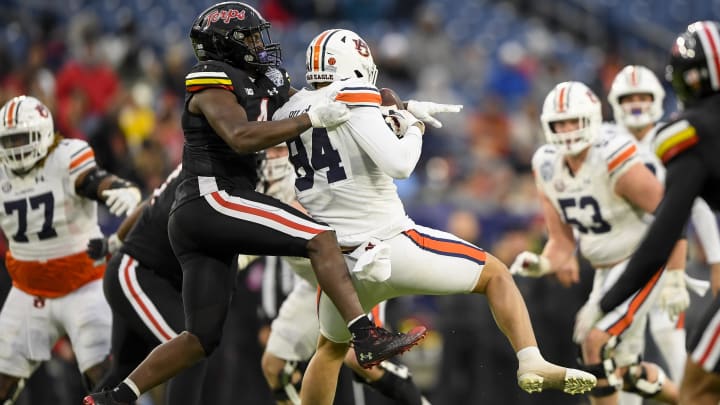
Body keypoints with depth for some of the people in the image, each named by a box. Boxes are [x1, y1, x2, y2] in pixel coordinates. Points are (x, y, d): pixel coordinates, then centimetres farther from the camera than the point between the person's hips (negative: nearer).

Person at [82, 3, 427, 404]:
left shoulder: (266, 83, 22)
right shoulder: (214, 87, -4)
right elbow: (241, 138, -22)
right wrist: (313, 118, -22)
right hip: (211, 197, -10)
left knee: (203, 337, 8)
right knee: (321, 238, -16)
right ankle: (368, 337, -24)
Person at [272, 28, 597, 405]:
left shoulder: (289, 113, 6)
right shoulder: (352, 99, -11)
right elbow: (398, 165, -21)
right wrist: (413, 129, -2)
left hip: (341, 262, 5)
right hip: (391, 249, -5)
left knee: (331, 349, 32)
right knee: (496, 275, 14)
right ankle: (532, 363, -4)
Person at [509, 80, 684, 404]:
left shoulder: (615, 163, -24)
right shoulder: (548, 170, -2)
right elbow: (562, 242, 5)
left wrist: (676, 280, -20)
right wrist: (540, 265, -16)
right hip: (605, 269, 8)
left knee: (596, 342, -21)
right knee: (624, 370, 10)